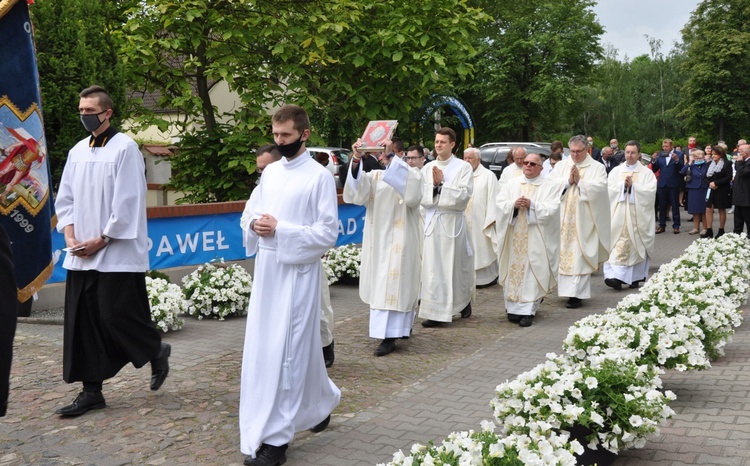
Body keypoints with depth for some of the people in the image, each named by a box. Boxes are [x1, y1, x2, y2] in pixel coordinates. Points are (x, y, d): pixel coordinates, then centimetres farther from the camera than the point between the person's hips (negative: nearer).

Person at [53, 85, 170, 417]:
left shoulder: (124, 148, -8)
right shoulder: (77, 152, 12)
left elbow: (127, 203, -12)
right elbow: (65, 199, 14)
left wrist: (101, 240, -12)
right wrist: (70, 237, -1)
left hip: (118, 254, -6)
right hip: (81, 254, 7)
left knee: (116, 316, -5)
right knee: (82, 323, 5)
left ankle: (157, 352, 23)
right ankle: (91, 390, 14)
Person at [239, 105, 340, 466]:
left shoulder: (319, 176, -7)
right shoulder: (270, 172, 12)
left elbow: (328, 233, -11)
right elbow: (255, 215, 19)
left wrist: (281, 229, -17)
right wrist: (255, 225, -5)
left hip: (298, 271, -7)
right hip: (267, 268, 7)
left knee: (286, 353, -4)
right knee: (261, 348, 11)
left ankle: (275, 437, 3)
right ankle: (320, 401, 31)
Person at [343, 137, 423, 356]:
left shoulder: (411, 174, 0)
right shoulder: (374, 176, 9)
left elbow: (411, 193, -24)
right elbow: (357, 191, -11)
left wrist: (392, 158, -28)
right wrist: (356, 160, -26)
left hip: (400, 238, -5)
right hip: (378, 237, 5)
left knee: (394, 285, -8)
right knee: (380, 284, 11)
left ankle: (390, 337, -8)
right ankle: (401, 327, 28)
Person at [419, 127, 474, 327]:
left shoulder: (463, 167, 0)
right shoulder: (427, 168, 11)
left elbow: (464, 195, -11)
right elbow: (421, 196, 4)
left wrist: (442, 184, -12)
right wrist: (434, 185, -12)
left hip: (453, 222, -3)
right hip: (432, 221, 3)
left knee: (456, 265, 5)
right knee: (433, 267, -1)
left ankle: (464, 301, 25)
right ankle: (435, 312, 5)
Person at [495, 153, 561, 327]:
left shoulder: (550, 186, 4)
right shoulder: (512, 184, 14)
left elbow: (552, 209, -7)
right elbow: (500, 203, 6)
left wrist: (532, 205, -18)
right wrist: (514, 204, -13)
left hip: (535, 238, -3)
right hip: (514, 236, 3)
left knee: (532, 272, -7)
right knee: (513, 270, 2)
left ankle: (527, 311, -6)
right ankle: (513, 308, 10)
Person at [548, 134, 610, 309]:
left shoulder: (597, 167, 6)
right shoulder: (561, 165, 13)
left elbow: (601, 187, -10)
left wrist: (580, 181, -12)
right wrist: (568, 181, -12)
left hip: (584, 221, -3)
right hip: (563, 220, 3)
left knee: (580, 255, -5)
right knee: (563, 253, 3)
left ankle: (577, 294, -4)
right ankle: (568, 288, 13)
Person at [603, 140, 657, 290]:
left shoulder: (646, 173, 5)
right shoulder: (616, 171, 11)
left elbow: (650, 192, -7)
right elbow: (609, 190, 2)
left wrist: (633, 185, -13)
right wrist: (623, 184, -11)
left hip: (638, 215, -1)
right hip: (619, 215, 2)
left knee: (635, 246, -3)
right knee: (617, 244, -7)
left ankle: (634, 278, 2)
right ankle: (616, 276, -10)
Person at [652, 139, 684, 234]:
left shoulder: (678, 155, -2)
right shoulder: (660, 155, 8)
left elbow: (682, 169, -10)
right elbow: (654, 170, 4)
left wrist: (677, 160, -25)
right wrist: (654, 161, -13)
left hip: (673, 184, -3)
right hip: (662, 184, 3)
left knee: (675, 206, 3)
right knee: (662, 206, 8)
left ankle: (676, 226, 9)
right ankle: (662, 225, 15)